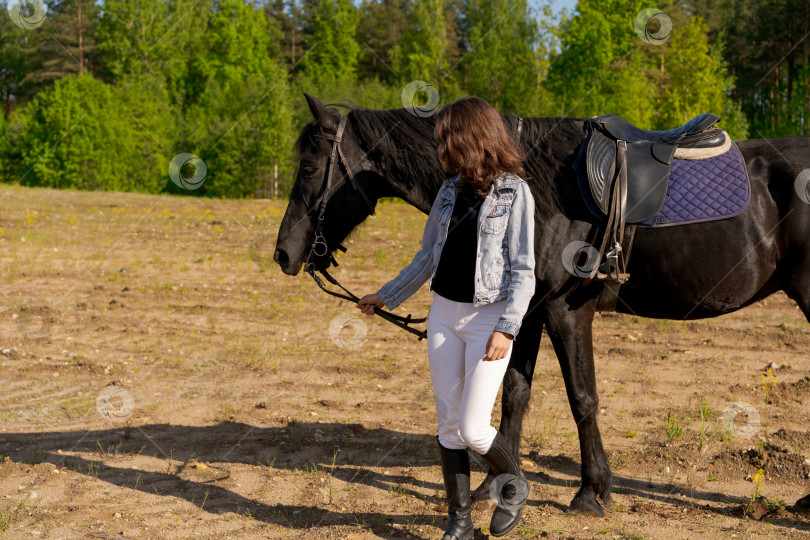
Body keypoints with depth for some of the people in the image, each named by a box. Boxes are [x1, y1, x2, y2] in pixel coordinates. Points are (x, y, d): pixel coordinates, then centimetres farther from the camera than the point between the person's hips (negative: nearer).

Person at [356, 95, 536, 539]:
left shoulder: (514, 193, -9)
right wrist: (386, 296, 22)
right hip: (444, 314, 6)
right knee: (448, 424, 8)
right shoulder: (451, 190, 8)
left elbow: (522, 272, -12)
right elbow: (428, 257, 18)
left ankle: (514, 486, 23)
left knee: (473, 430, -8)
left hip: (489, 318, -6)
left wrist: (507, 330, -22)